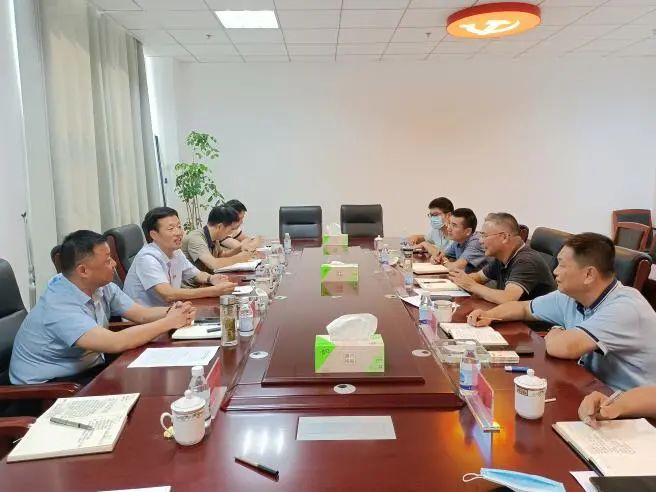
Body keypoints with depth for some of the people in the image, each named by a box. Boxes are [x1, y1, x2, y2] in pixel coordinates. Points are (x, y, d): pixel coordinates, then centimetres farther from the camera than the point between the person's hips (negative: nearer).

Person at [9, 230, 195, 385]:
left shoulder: (101, 287, -5)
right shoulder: (59, 307, -30)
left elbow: (141, 314, -3)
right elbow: (116, 343, -39)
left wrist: (171, 312, -25)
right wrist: (168, 322, -30)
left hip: (87, 368, 8)